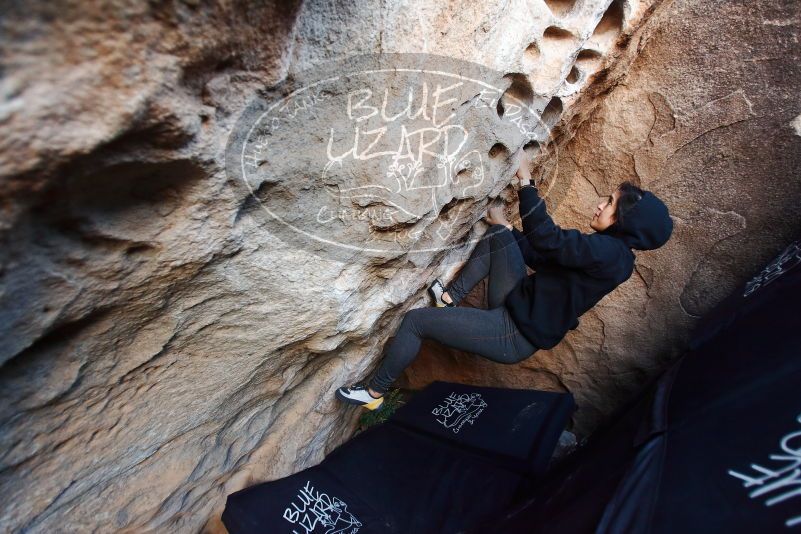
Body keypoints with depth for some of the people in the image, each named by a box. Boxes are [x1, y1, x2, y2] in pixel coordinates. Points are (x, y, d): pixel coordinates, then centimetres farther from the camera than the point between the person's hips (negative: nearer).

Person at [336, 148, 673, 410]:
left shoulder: (611, 253, -18)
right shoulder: (606, 249, 10)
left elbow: (549, 241, -27)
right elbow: (542, 256, 14)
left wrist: (525, 181, -21)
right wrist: (506, 227, 12)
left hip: (515, 334, -9)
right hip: (518, 306, 9)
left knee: (415, 321, -10)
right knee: (498, 235, 11)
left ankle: (374, 393, 13)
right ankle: (450, 298, 11)